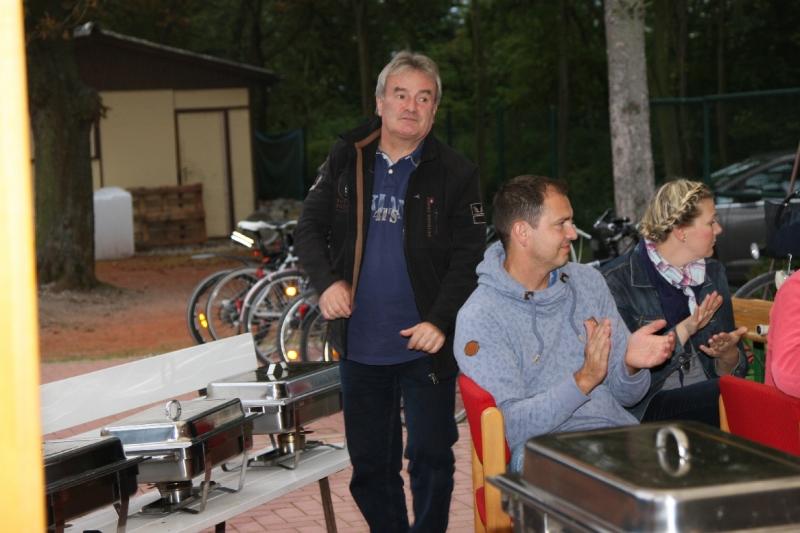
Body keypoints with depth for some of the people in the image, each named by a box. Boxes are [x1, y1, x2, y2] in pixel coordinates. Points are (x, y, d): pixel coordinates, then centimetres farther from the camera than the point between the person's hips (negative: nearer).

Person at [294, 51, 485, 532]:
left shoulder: (455, 173, -5)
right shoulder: (346, 160, 5)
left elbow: (468, 257, -8)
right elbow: (310, 228, 8)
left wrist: (440, 320, -19)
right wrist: (326, 280, -11)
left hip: (426, 347, -3)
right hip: (360, 345, 3)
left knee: (431, 460, 4)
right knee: (370, 465, 13)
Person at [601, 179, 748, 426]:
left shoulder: (713, 273, 16)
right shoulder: (617, 280, -5)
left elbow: (736, 369, 16)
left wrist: (727, 354, -8)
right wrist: (684, 330, -17)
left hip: (707, 396, 6)